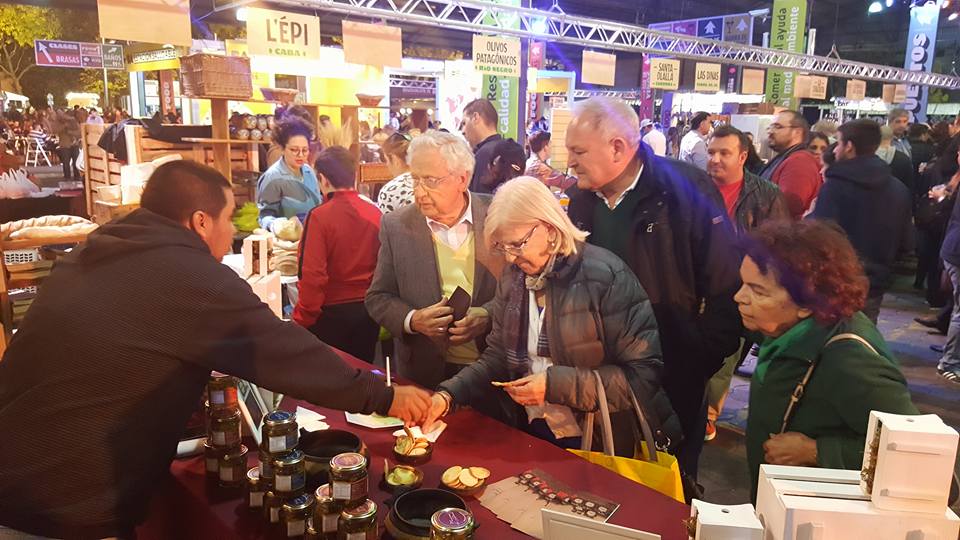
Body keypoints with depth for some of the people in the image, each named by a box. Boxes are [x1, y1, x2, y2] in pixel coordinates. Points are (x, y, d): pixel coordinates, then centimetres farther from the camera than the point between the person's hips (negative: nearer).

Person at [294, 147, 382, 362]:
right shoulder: (375, 213, -5)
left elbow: (313, 276, -19)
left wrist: (303, 320, -8)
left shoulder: (319, 216, -17)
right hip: (368, 311, 4)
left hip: (331, 312, -4)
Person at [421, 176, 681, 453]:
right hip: (532, 435, 6)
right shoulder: (512, 278, 5)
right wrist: (448, 394, -7)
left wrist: (556, 384, -22)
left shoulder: (605, 275, -14)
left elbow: (644, 374, -16)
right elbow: (496, 358, 10)